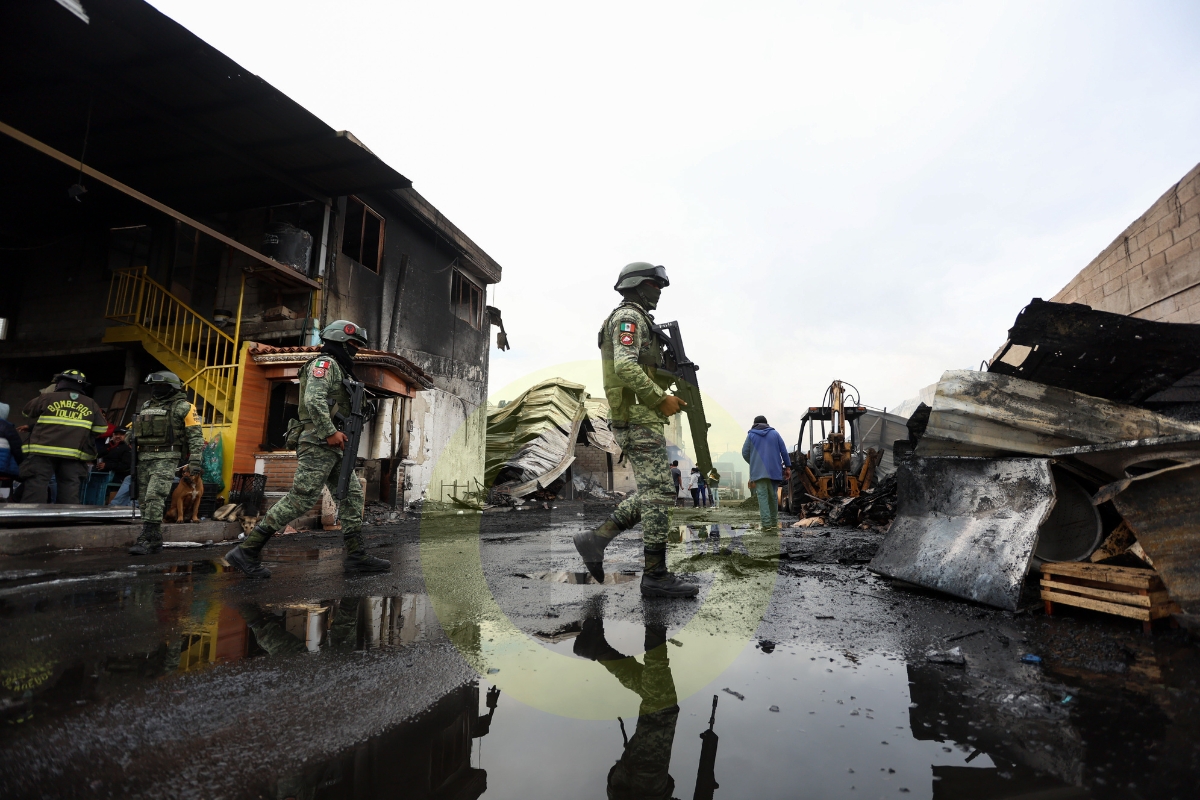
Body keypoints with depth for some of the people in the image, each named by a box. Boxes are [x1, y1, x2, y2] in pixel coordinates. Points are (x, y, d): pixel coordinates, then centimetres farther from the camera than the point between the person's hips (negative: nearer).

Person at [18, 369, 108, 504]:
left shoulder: (47, 398, 4)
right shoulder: (91, 404, 9)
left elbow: (27, 413, 23)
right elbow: (102, 430, 8)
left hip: (43, 451, -2)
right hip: (74, 455, 2)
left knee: (35, 491, -1)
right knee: (70, 496, 3)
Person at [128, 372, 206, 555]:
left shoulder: (182, 407, -5)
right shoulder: (146, 406, 17)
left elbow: (196, 435, -9)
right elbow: (136, 431, 24)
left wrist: (195, 460, -16)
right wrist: (132, 455, 15)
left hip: (166, 459, -7)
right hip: (144, 459, 8)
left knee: (154, 498, -16)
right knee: (144, 502, 8)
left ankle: (146, 540, -15)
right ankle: (155, 541, 15)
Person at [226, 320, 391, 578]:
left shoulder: (338, 369, 24)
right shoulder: (325, 363, -7)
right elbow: (314, 400, -22)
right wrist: (330, 432, -22)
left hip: (332, 448, 10)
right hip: (317, 444, -10)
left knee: (352, 494, 6)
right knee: (300, 499, -11)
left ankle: (356, 555, 6)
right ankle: (247, 551, -3)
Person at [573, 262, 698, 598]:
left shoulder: (637, 320, 26)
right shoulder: (629, 316, -6)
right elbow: (625, 367, -22)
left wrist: (673, 371, 13)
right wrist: (661, 399, -19)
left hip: (640, 418, 10)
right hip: (638, 419, -10)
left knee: (653, 492, 11)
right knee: (659, 493, -9)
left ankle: (596, 539, 10)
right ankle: (656, 576, -3)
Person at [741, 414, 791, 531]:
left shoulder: (751, 435, 5)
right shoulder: (774, 433, 10)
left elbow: (745, 453, 2)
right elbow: (784, 451, 5)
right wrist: (788, 466, 11)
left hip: (758, 471, -2)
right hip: (774, 470, 2)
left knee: (762, 496, -4)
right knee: (773, 496, 13)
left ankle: (766, 524, -12)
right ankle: (774, 523, 18)